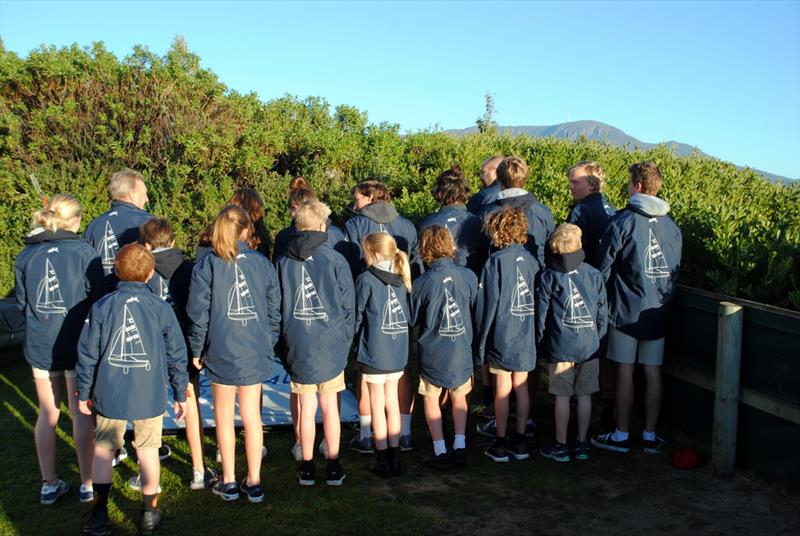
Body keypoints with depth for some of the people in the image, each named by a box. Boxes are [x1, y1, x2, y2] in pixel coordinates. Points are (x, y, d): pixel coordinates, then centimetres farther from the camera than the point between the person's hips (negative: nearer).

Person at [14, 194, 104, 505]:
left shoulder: (25, 256, 0)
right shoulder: (83, 252, -11)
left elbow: (21, 301, 8)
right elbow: (98, 298, -10)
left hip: (39, 345, 3)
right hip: (76, 344, -3)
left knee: (47, 413, 15)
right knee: (81, 414, 8)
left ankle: (49, 484, 24)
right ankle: (87, 485, 17)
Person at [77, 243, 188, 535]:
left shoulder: (101, 307, -5)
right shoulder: (161, 308, -6)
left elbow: (87, 353, -1)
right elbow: (176, 354, -3)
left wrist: (84, 393, 11)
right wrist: (180, 393, 7)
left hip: (109, 395, 0)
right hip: (149, 395, 0)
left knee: (103, 448, 16)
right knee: (148, 449, 12)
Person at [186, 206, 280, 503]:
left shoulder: (206, 265, -6)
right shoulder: (263, 263, 0)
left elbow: (198, 312, -7)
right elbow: (273, 310, 3)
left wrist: (197, 350, 4)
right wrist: (269, 344, 14)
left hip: (221, 352, -2)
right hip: (256, 352, 2)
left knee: (224, 415, 13)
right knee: (252, 415, 11)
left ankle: (228, 482, 22)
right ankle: (253, 482, 19)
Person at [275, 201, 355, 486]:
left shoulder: (282, 262, 0)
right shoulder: (335, 260, -7)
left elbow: (275, 308, 6)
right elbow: (348, 306, -3)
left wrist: (286, 342, 14)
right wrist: (344, 341, 8)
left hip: (298, 347, 2)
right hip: (330, 346, -2)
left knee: (306, 408, 11)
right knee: (330, 407, 9)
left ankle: (307, 468, 20)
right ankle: (333, 467, 18)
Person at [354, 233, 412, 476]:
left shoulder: (366, 280, -12)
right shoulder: (401, 280, 4)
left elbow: (357, 316, -6)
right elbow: (408, 316, 9)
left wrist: (354, 340, 9)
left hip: (374, 353, -5)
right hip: (398, 353, 5)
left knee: (377, 406, 6)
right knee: (392, 403, 13)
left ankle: (383, 461, 13)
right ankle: (395, 458, 21)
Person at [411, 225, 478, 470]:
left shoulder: (422, 283, -16)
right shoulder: (468, 276, -9)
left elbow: (413, 319, -3)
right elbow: (475, 309, 4)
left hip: (432, 352, -2)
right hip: (461, 349, 2)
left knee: (431, 398, 14)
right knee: (459, 396, 19)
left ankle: (440, 452, 13)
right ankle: (460, 447, 16)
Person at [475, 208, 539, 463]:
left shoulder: (496, 261, -10)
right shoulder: (531, 260, 1)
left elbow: (488, 303, -10)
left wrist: (481, 340, -3)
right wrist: (535, 333, 14)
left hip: (502, 335, -4)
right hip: (527, 336, 4)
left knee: (502, 389, 4)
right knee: (521, 387, 12)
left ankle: (500, 444, 13)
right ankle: (520, 441, 21)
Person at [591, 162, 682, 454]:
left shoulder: (623, 221, -11)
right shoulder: (671, 226, 6)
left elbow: (603, 268, -8)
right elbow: (676, 270, 14)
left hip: (626, 310, -5)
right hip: (658, 312, 5)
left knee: (625, 373, 3)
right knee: (653, 374, 10)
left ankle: (621, 436, 13)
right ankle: (650, 436, 19)